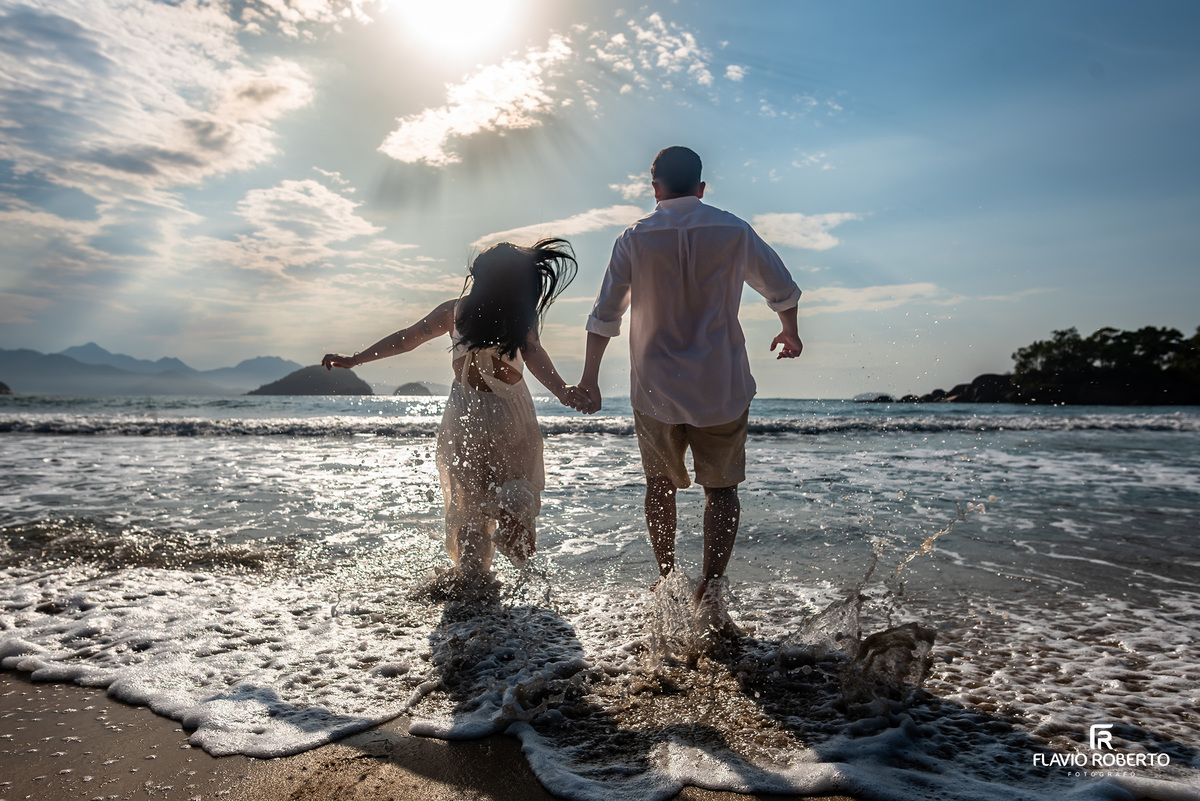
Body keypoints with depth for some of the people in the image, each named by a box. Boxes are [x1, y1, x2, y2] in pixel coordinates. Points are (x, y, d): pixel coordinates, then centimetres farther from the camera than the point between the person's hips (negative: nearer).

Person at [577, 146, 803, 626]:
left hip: (656, 388, 0)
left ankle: (666, 580, 25)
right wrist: (790, 333, 31)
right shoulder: (733, 231, 1)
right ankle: (711, 584, -4)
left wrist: (589, 378, 7)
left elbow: (605, 316, -2)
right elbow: (782, 289, 12)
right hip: (722, 387, 0)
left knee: (660, 485, 18)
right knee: (721, 487, 11)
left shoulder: (634, 238, -1)